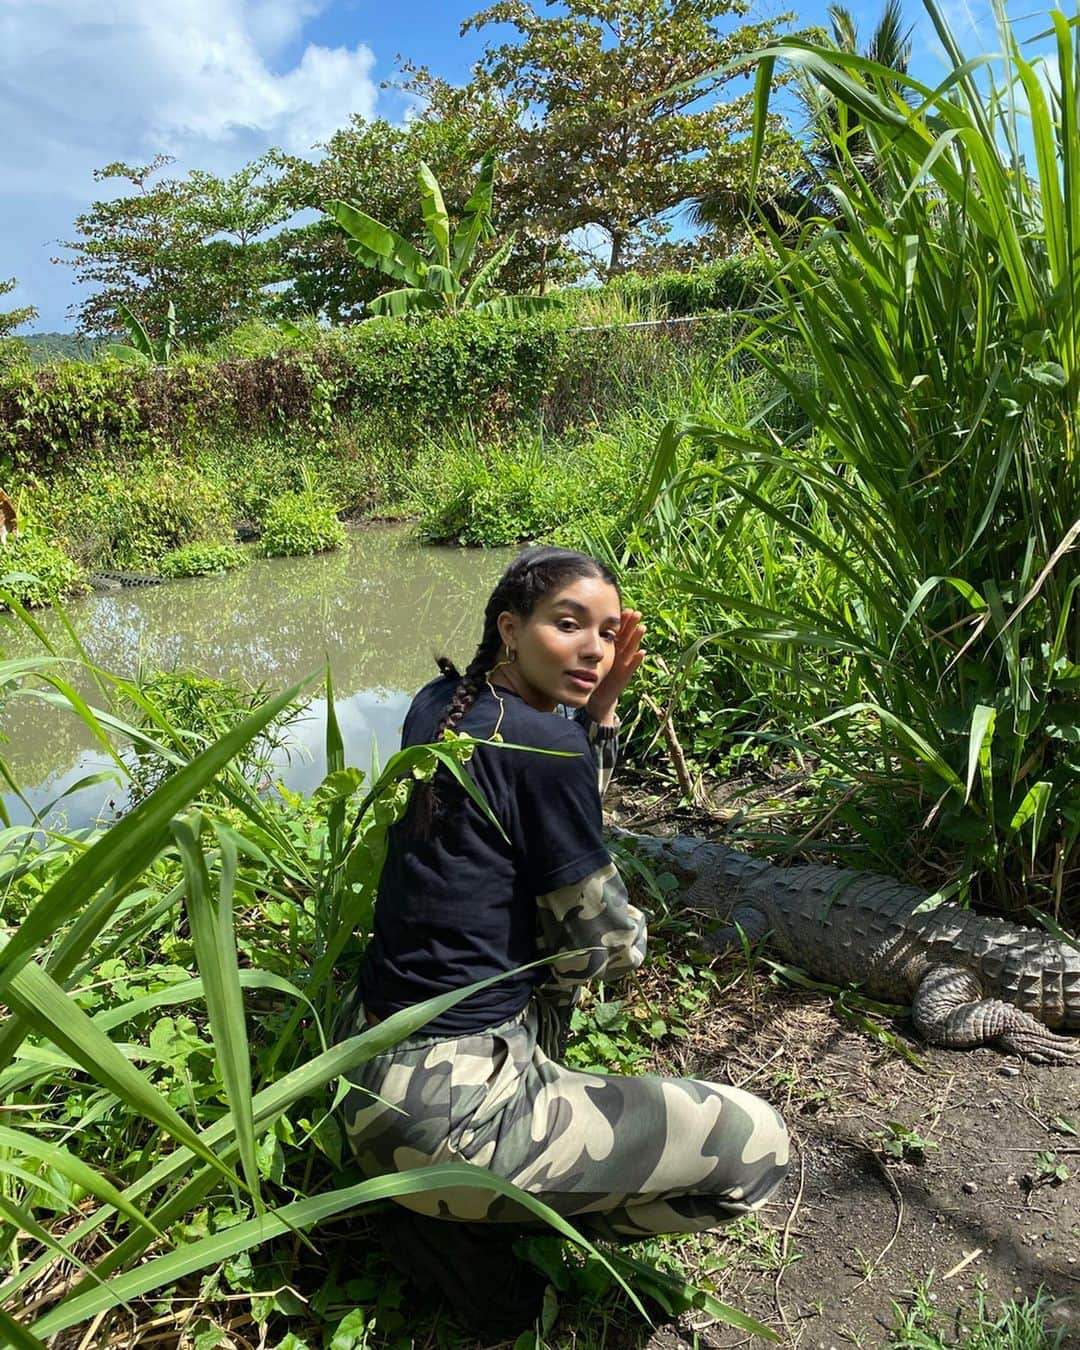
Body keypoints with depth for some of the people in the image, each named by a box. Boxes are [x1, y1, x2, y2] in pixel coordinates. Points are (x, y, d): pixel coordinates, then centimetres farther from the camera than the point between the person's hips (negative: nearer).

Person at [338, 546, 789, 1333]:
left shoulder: (441, 703, 4)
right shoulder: (544, 745, -20)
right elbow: (604, 944, -11)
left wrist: (600, 709, 2)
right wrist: (630, 931, 12)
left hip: (371, 1075, 9)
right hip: (442, 1117, -8)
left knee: (558, 937, 29)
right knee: (758, 1147, -2)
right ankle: (470, 1230, 5)